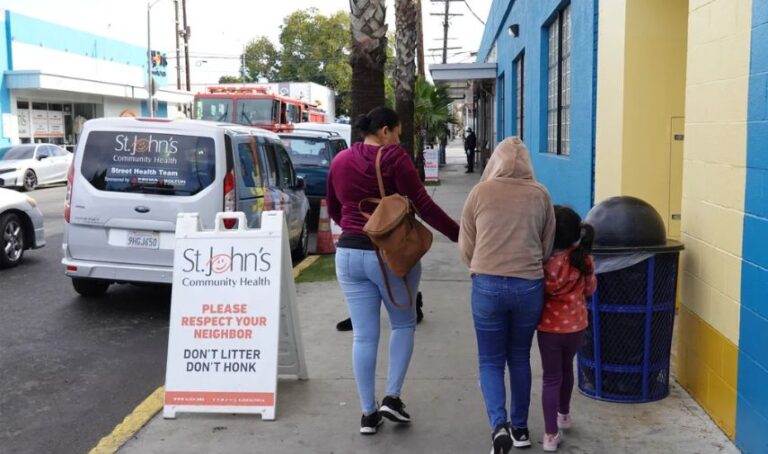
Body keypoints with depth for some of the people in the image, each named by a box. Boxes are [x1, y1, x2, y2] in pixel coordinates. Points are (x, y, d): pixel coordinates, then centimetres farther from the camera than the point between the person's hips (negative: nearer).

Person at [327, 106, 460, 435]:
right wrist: (459, 235, -9)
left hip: (349, 254, 5)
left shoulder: (340, 161, 9)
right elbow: (423, 206, -13)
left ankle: (368, 413, 15)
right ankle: (392, 397, 9)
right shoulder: (394, 158, -8)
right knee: (403, 324, 17)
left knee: (363, 335, 9)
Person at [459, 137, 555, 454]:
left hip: (487, 285, -2)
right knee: (520, 358, 18)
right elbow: (547, 248, 8)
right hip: (529, 286, 2)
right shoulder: (540, 195, 0)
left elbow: (465, 247, 5)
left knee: (490, 362, 10)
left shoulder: (480, 192, -2)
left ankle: (499, 426, -6)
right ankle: (520, 428, 29)